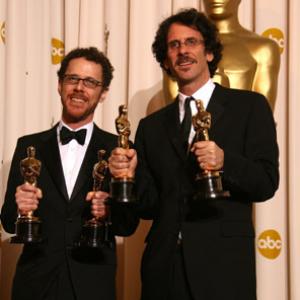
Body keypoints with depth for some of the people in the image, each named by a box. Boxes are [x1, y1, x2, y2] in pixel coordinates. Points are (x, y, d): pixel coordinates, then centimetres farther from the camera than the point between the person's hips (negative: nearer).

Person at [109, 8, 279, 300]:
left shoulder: (249, 106, 3)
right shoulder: (151, 126, 13)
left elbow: (266, 184, -4)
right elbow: (149, 206, 11)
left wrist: (225, 162, -22)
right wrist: (129, 175, -8)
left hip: (222, 265, -3)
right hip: (163, 265, 3)